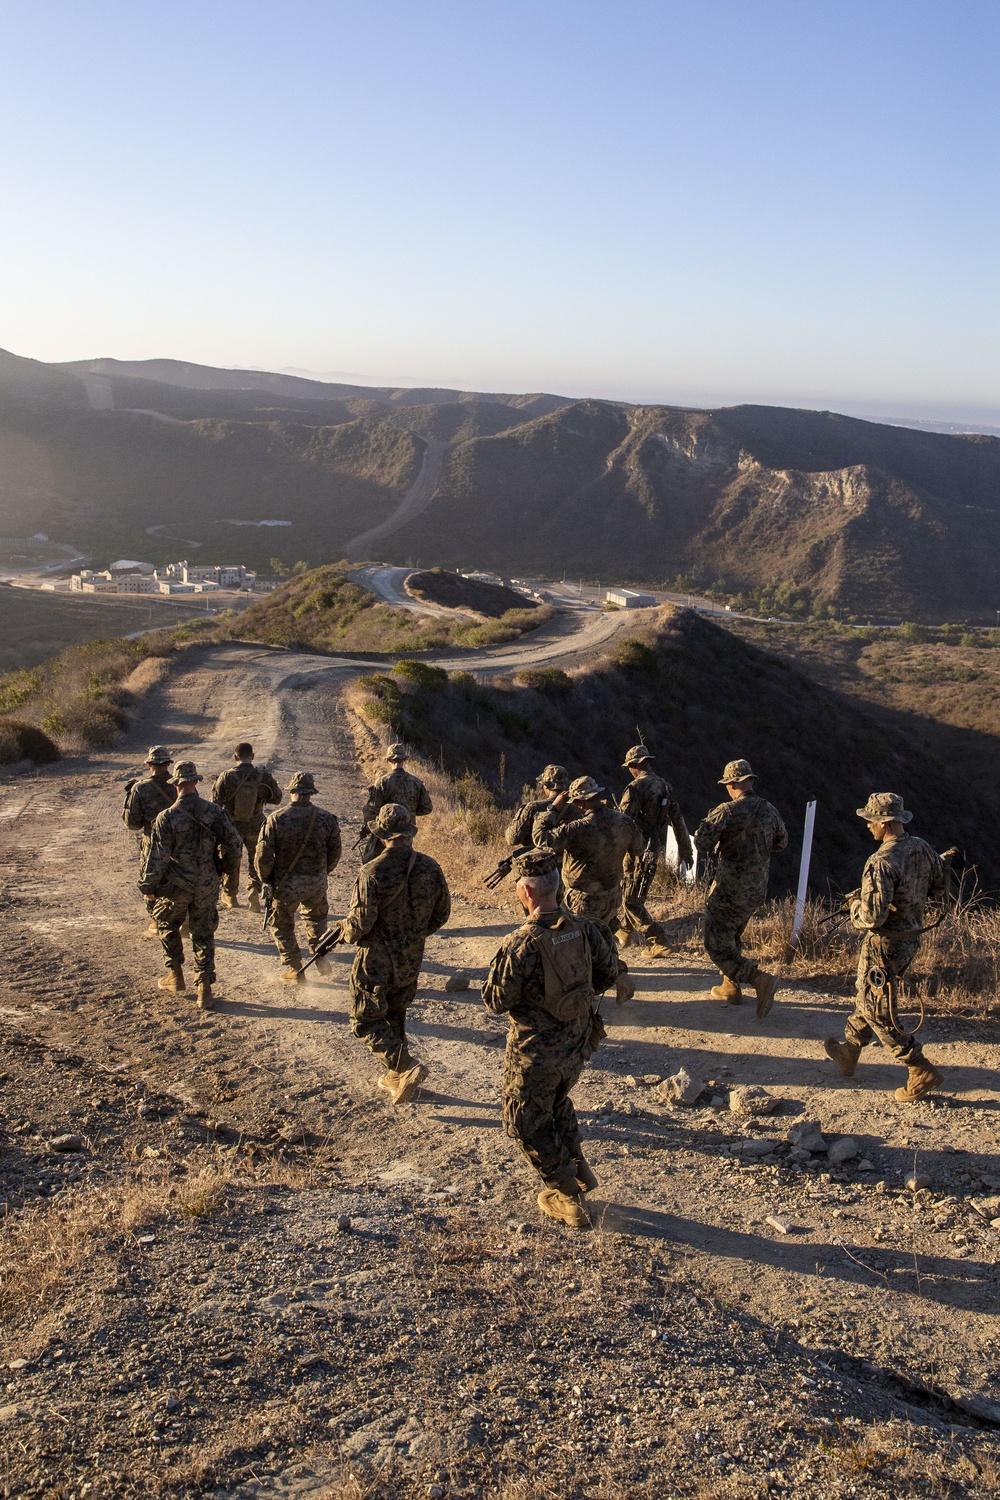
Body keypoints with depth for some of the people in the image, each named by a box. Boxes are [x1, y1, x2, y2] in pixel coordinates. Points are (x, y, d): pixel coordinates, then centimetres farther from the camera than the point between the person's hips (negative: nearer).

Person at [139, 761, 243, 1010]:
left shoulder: (167, 817, -16)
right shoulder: (215, 812, -7)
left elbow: (157, 857, -13)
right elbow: (234, 845, -2)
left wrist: (148, 887, 1)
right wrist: (228, 868, 17)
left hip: (176, 886, -2)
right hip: (207, 887, 2)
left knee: (167, 924, 25)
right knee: (204, 935, 12)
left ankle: (175, 975, 28)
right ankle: (204, 989, 8)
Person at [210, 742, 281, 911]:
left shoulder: (226, 777, -16)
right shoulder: (263, 776, -13)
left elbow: (215, 803, -10)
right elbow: (277, 798, 1)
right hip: (255, 827, 0)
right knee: (255, 861, 15)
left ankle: (230, 896, 30)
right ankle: (254, 891, -4)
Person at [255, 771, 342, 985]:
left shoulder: (275, 819, -15)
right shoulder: (326, 818, -7)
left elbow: (263, 855, -13)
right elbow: (335, 853, 2)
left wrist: (266, 879, 4)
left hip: (285, 883, -3)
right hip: (317, 882, 3)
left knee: (282, 924, 16)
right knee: (316, 917, 28)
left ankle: (294, 969, 18)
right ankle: (321, 957, 18)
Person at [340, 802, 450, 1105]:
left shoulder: (373, 872, -24)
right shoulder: (430, 868, -7)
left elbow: (360, 923, -22)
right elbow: (442, 913, 4)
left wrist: (345, 932, 1)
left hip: (376, 961, -6)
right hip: (411, 960, 6)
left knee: (366, 1022, 7)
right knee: (394, 1017, 24)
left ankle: (406, 1068, -8)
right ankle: (395, 1078, 31)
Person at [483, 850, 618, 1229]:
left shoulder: (520, 945, -28)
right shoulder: (582, 929, -9)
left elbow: (496, 1002, -19)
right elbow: (609, 973, 5)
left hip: (535, 1050, -6)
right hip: (578, 1044, 6)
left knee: (527, 1122, 15)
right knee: (558, 1102, 32)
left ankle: (565, 1196, 20)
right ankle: (578, 1167, 38)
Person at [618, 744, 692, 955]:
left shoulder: (636, 787, -16)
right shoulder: (666, 787, 8)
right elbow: (678, 821, 15)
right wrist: (685, 851, 23)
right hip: (656, 849, 8)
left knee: (632, 900, -3)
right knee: (634, 892, 24)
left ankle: (657, 943, -6)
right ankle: (625, 931, 40)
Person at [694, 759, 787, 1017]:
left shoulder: (727, 811, -19)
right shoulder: (770, 811, 2)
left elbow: (702, 843, -19)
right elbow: (781, 842, 18)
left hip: (730, 889, -7)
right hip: (757, 889, 7)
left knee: (717, 946, 0)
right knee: (732, 938, 25)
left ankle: (760, 979, -15)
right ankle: (731, 988, 31)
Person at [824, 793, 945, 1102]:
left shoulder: (882, 862, -28)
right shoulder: (922, 848, -2)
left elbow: (873, 916, -30)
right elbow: (939, 886, 14)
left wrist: (856, 905, -9)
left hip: (884, 945, -9)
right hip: (911, 937, 9)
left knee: (877, 1011, 5)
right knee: (867, 997, 24)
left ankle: (923, 1073, 6)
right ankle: (849, 1051, 39)